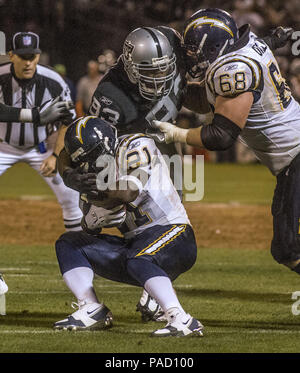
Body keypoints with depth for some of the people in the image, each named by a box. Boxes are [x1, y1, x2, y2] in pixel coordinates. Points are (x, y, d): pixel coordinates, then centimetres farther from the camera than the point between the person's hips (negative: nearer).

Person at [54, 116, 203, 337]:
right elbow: (90, 229, 10)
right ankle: (92, 311, -7)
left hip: (172, 231, -8)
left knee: (137, 260, -39)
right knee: (67, 244, 5)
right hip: (135, 242, 8)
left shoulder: (136, 146, -8)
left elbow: (129, 192, -23)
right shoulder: (95, 175, 14)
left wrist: (96, 198, -6)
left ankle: (181, 320, -45)